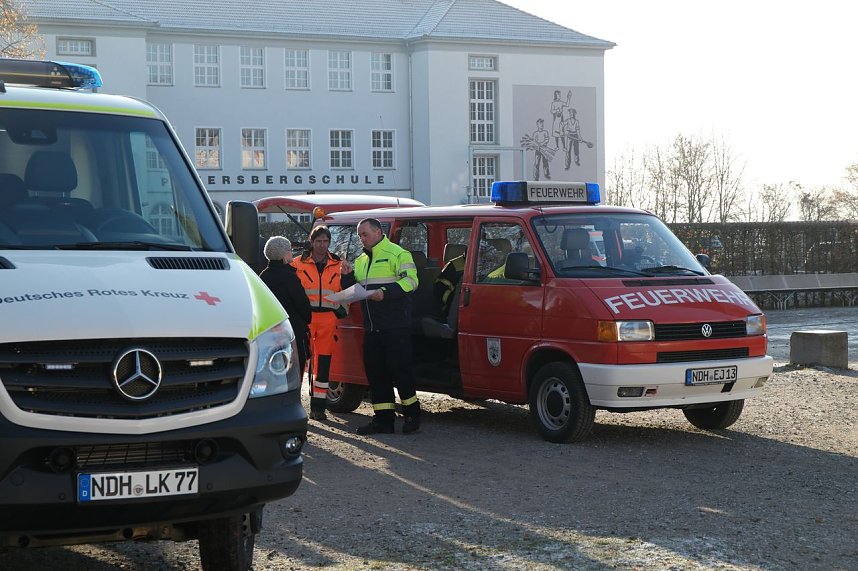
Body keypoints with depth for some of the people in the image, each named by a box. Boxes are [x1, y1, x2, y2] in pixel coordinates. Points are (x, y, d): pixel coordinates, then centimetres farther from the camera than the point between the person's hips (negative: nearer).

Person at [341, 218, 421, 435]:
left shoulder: (398, 254, -3)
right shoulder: (361, 260, 20)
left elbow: (410, 281, -13)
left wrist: (386, 292, -23)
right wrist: (347, 276, 2)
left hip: (396, 325, -8)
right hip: (372, 326, 8)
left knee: (400, 368, -6)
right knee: (374, 370, 6)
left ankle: (412, 414, 6)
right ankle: (383, 418, 12)